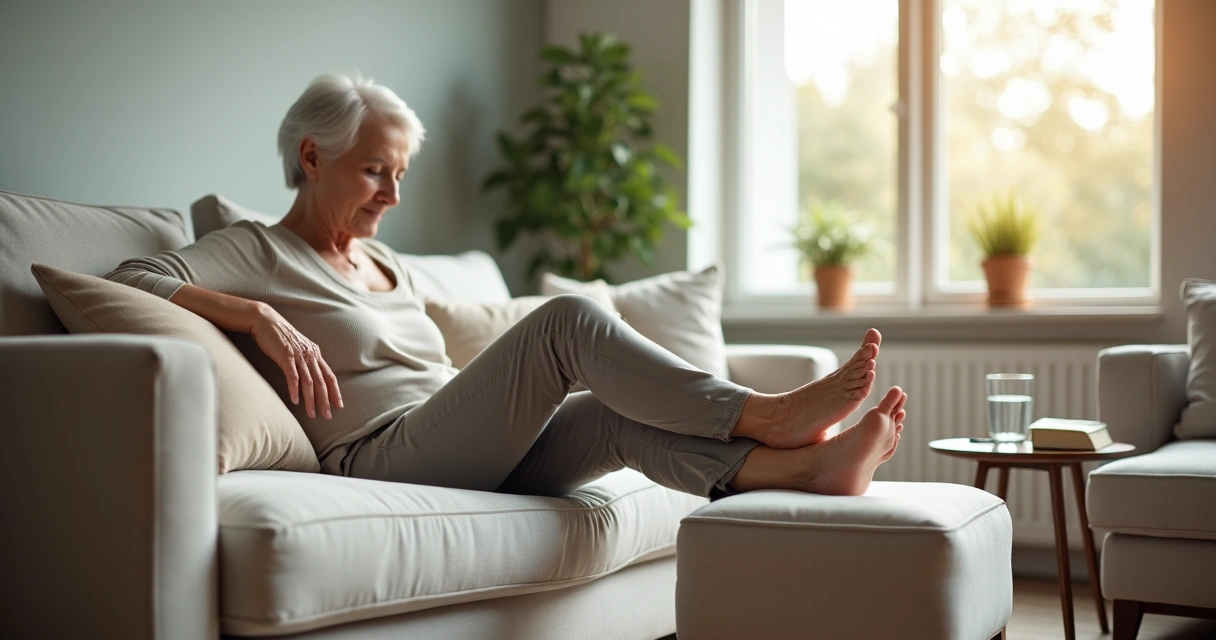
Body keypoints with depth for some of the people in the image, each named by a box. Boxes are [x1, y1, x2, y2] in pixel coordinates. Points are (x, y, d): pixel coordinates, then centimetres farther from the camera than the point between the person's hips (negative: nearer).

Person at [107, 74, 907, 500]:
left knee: (618, 416, -21)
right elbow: (132, 280, -11)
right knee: (569, 318, -21)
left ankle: (809, 465, -33)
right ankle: (766, 414, -21)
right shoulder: (255, 251, 3)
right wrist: (260, 315, -22)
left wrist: (493, 391, 10)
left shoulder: (386, 264, 26)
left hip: (466, 459, 7)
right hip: (380, 457, -7)